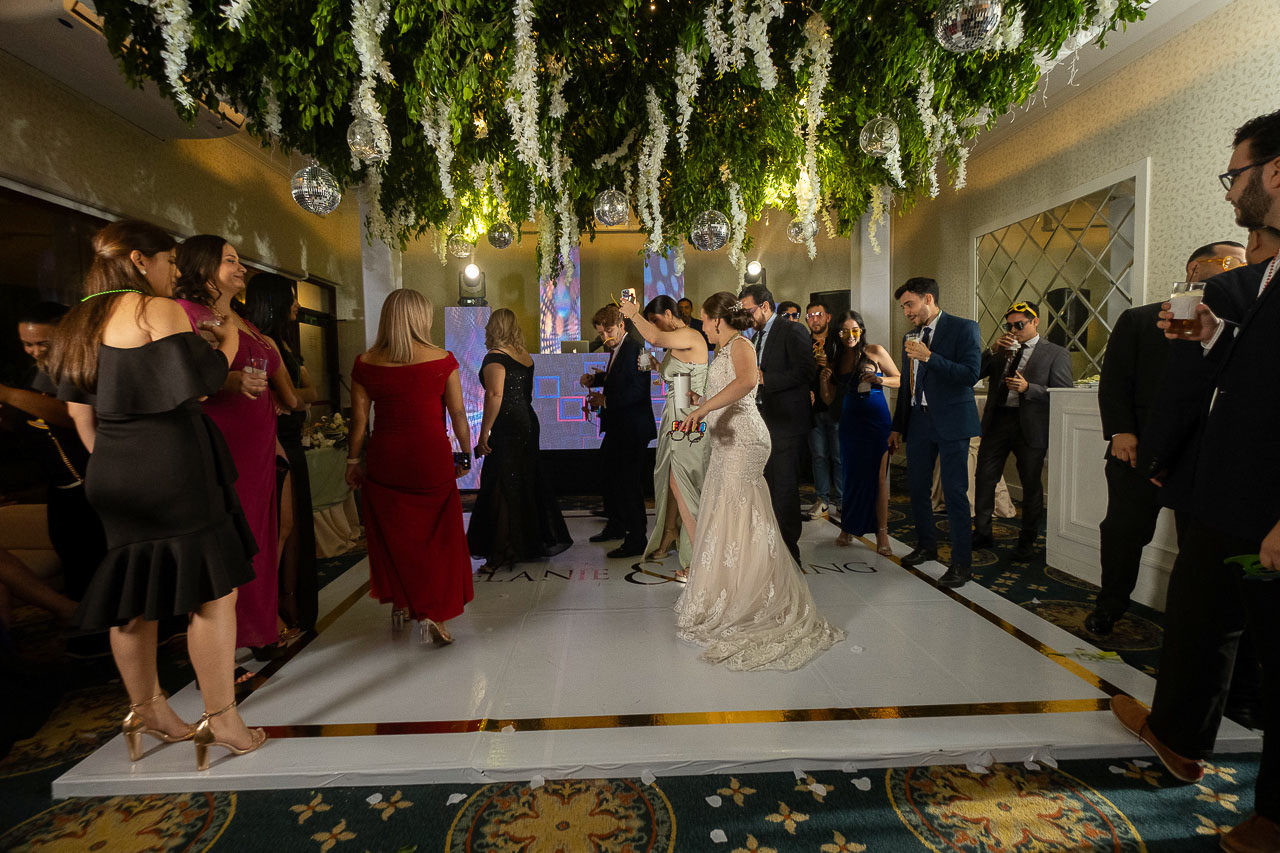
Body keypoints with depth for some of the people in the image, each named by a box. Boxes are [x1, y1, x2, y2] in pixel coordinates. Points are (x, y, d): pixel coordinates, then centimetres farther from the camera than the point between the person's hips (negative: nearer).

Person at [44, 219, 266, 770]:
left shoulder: (80, 322, 16)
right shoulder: (157, 310, -9)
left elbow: (80, 412, 17)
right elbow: (199, 386, -15)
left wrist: (111, 463, 24)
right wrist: (227, 342, 1)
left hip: (114, 477, 9)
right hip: (174, 470, -9)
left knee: (135, 593, 17)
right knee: (212, 590, -3)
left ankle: (145, 707, 32)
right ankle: (221, 720, 3)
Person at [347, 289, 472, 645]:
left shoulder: (366, 363, 0)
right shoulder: (441, 359, -5)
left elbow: (359, 420, 2)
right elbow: (458, 413, -1)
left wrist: (353, 461, 12)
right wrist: (466, 454, 9)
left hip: (384, 459, 3)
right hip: (431, 457, -2)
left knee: (392, 534, 18)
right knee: (437, 536, 9)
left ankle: (401, 604, 33)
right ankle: (431, 613, 7)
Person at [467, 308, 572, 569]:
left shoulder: (495, 357, -12)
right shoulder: (526, 357, 12)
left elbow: (495, 395, -21)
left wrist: (484, 433, -19)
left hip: (508, 428, -8)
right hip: (529, 423, 8)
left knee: (503, 489, -2)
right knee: (529, 483, 17)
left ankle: (504, 554, 4)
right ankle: (540, 540, 29)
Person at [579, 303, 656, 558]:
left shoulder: (634, 349, -19)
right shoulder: (617, 350, 11)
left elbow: (638, 390, -27)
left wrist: (606, 400, -23)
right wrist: (595, 379, 9)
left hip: (632, 429, -11)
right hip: (617, 427, 11)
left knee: (629, 482, -5)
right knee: (612, 477, 23)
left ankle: (636, 540, 7)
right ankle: (616, 526, 41)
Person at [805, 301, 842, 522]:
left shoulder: (839, 342, 4)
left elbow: (848, 373, -3)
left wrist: (829, 366, -17)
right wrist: (806, 391, -5)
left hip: (836, 407, -2)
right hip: (813, 408, 2)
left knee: (839, 456, 0)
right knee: (819, 456, 6)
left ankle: (841, 499, 12)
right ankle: (823, 499, 15)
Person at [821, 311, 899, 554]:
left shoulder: (875, 351, -1)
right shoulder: (837, 360, 9)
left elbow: (900, 379, 2)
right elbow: (829, 399, 11)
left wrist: (879, 380, -17)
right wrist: (824, 380, -8)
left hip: (876, 420, -3)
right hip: (850, 422, 3)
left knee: (878, 476, -4)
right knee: (852, 475, 9)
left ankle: (882, 534, 2)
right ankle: (848, 529, 20)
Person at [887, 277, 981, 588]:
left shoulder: (964, 328, -4)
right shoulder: (910, 337, 15)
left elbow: (971, 374, -16)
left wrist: (929, 357, -21)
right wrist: (898, 427, 18)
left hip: (951, 422, -6)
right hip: (918, 421, 6)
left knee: (955, 492, -5)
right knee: (918, 488, 12)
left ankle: (961, 562, 5)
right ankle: (926, 546, 29)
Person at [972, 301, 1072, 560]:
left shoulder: (1055, 353, 1)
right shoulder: (1002, 350, 14)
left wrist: (1028, 388, -18)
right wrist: (993, 351, -7)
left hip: (1030, 426, -4)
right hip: (997, 421, 4)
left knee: (1031, 485, 6)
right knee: (984, 478, 5)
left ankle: (1027, 542, 21)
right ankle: (982, 534, 18)